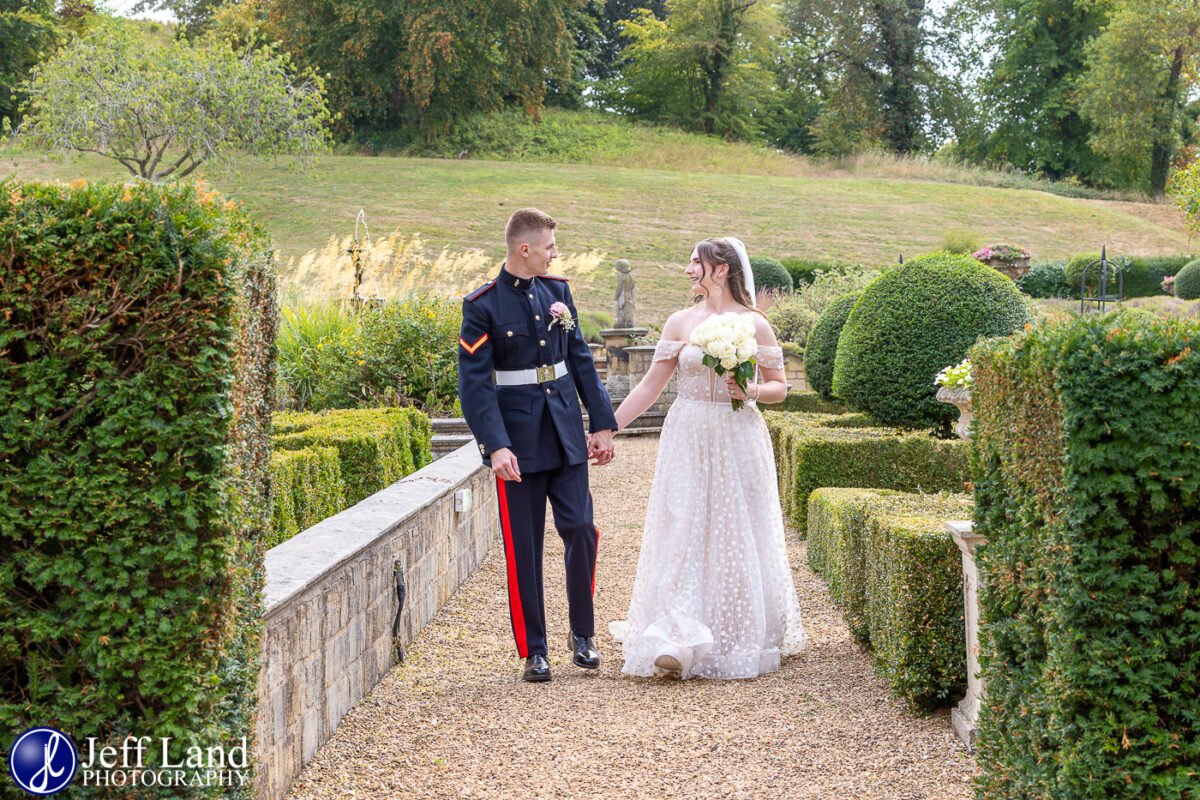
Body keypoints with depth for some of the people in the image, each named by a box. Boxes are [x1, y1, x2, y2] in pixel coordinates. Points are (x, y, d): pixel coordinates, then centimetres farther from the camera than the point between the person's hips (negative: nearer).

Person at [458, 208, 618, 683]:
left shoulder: (557, 291, 7)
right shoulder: (483, 306, -9)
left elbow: (581, 360, 12)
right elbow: (475, 382, -13)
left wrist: (602, 422, 10)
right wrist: (495, 446, -22)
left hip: (566, 435, 4)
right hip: (518, 442, -4)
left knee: (581, 530, -1)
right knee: (523, 548, 2)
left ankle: (582, 634, 19)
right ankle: (533, 651, 12)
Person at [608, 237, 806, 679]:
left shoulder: (754, 324, -1)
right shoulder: (680, 322, 4)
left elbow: (780, 387, 5)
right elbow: (651, 384, 6)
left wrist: (753, 391, -16)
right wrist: (607, 428, 2)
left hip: (738, 442, -1)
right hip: (688, 442, 2)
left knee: (737, 537, 3)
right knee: (681, 533, -5)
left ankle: (746, 636, 18)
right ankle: (677, 641, -7)